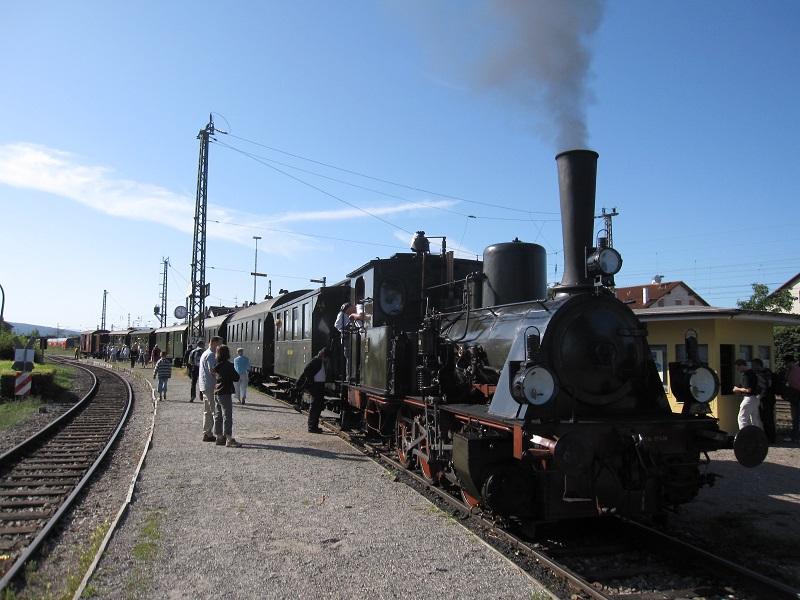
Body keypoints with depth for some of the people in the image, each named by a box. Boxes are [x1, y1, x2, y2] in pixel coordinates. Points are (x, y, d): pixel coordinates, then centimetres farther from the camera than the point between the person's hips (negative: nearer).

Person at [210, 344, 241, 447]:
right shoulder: (228, 366, -15)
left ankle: (219, 437, 20)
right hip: (225, 393, -8)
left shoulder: (217, 365, 7)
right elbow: (236, 378, -10)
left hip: (216, 393, 8)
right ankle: (229, 439, -7)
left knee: (218, 416, 13)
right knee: (227, 416, -6)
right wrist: (235, 374, 8)